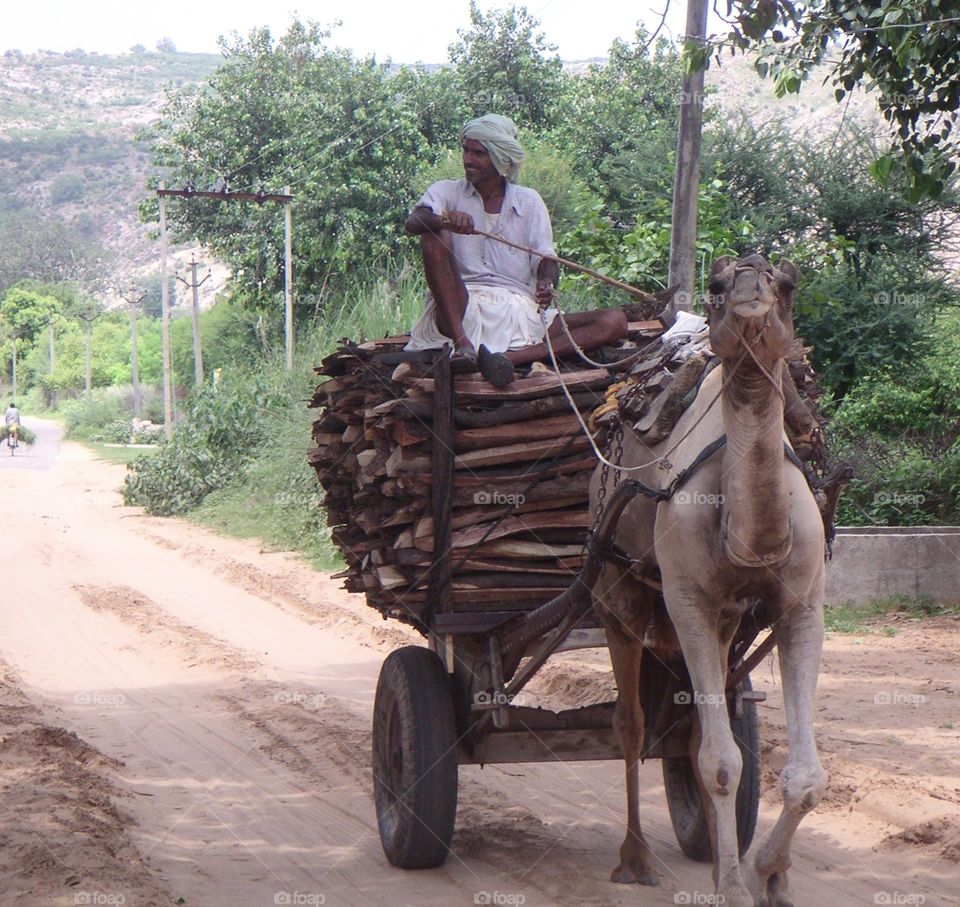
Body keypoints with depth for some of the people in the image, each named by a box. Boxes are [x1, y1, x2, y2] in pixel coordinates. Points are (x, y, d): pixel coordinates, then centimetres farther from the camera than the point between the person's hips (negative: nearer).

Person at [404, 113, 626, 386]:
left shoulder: (529, 202, 15)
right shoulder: (447, 192, 10)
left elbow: (546, 259, 5)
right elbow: (413, 222, -11)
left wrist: (546, 283, -20)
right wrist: (445, 220, -34)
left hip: (521, 311, 2)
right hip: (461, 311, -2)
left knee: (614, 322, -17)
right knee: (434, 235, -24)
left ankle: (510, 357, -41)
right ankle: (462, 344, -39)